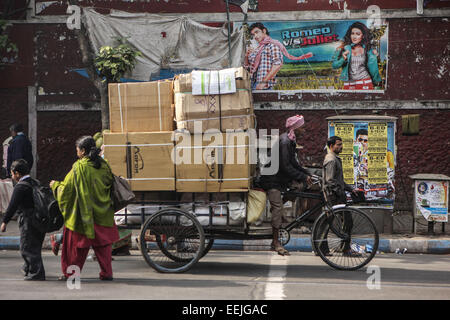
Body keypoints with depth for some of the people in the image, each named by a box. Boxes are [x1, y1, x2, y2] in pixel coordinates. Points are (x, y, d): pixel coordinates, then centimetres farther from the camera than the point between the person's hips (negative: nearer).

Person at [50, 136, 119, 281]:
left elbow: (66, 188, -7)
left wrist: (55, 185, 13)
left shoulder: (79, 167, -13)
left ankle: (70, 273, 14)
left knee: (76, 242, 8)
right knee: (102, 243, 11)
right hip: (102, 213, 4)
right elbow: (110, 185, 10)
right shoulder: (104, 165, 1)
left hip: (82, 213, -4)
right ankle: (107, 273, 10)